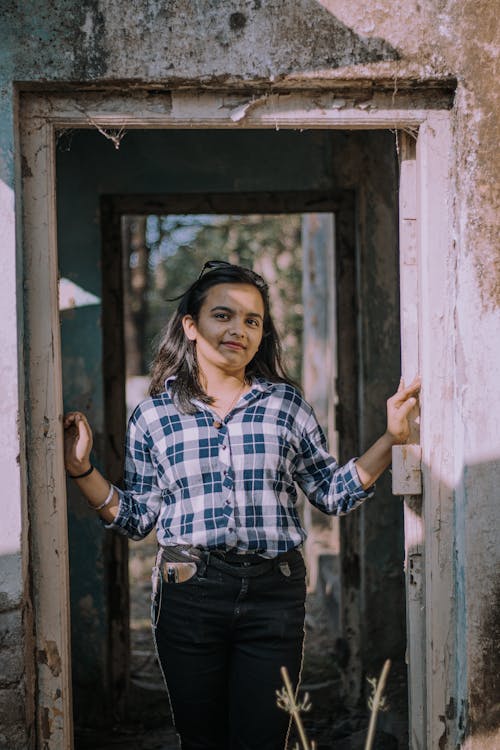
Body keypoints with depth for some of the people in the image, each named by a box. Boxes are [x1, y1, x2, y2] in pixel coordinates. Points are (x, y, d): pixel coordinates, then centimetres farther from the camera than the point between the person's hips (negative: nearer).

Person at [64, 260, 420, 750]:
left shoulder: (285, 404, 6)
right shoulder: (153, 415, 5)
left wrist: (391, 439, -2)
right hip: (189, 593, 0)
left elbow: (332, 495, 7)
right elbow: (138, 517, 7)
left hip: (274, 594, 0)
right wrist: (81, 470, -2)